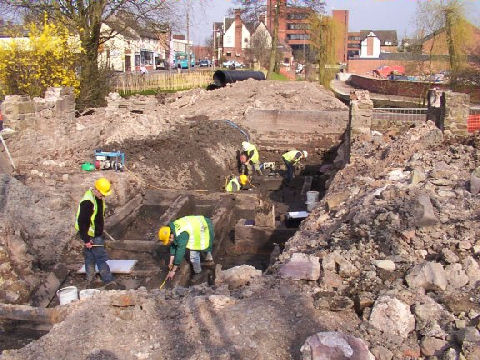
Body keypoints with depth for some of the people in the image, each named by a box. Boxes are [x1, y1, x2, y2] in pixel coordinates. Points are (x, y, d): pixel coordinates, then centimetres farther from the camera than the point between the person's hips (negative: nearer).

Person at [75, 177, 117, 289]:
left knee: (90, 257, 16)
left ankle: (90, 281, 25)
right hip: (91, 236, -9)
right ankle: (108, 282, 1)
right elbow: (82, 222, -24)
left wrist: (101, 232, 24)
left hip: (97, 234, 9)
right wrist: (86, 240, -21)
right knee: (101, 257, -5)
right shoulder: (87, 202, -24)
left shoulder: (99, 198, 6)